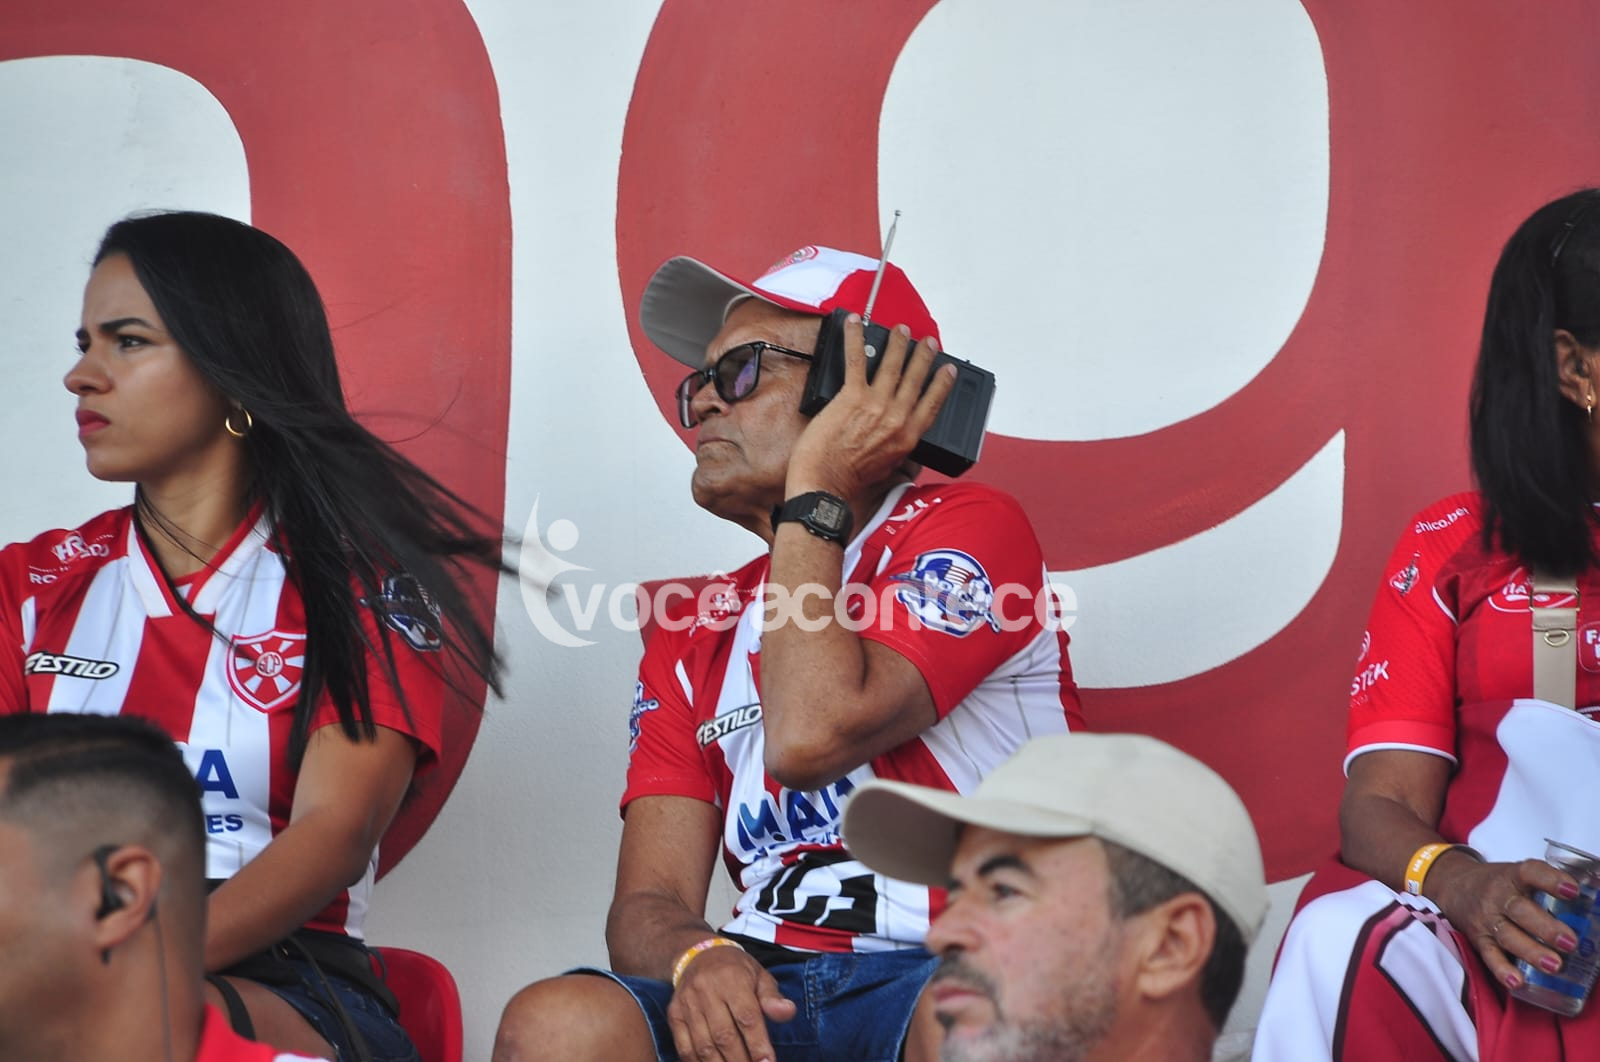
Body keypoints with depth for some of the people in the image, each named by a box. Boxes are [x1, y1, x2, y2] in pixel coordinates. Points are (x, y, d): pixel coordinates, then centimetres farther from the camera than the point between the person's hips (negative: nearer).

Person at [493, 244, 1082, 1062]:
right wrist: (695, 956, -15)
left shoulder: (968, 530, 1)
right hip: (768, 991, 4)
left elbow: (811, 738, -16)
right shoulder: (692, 639, 19)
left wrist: (814, 491, -5)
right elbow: (648, 900, 10)